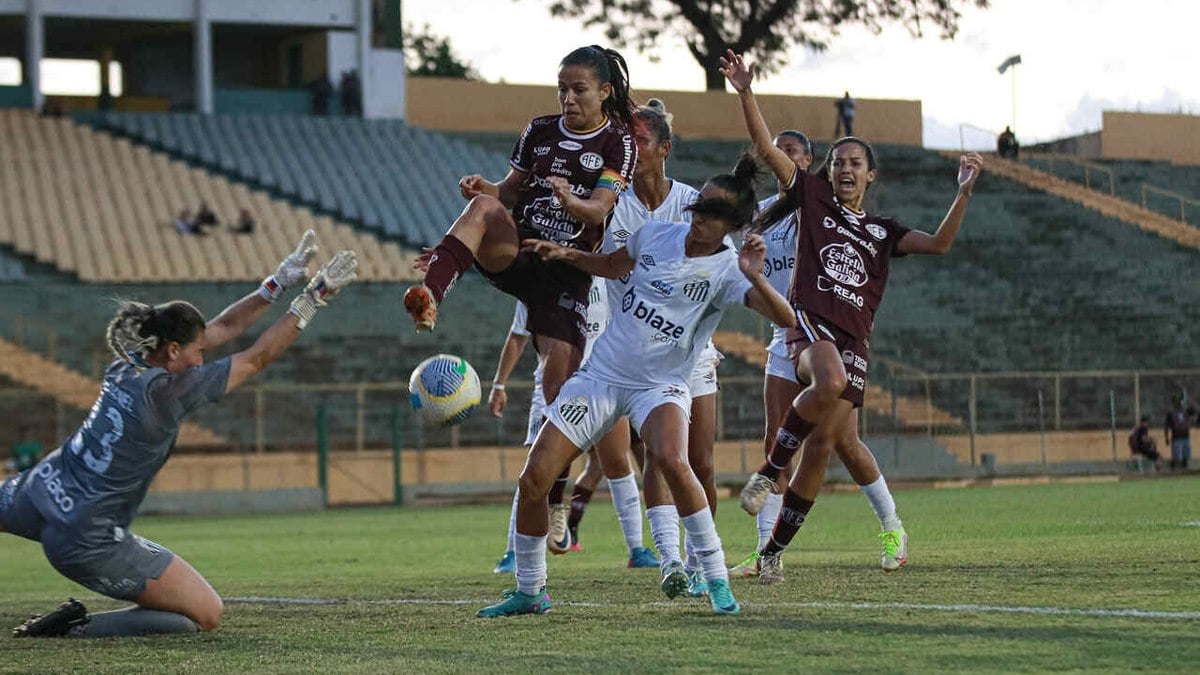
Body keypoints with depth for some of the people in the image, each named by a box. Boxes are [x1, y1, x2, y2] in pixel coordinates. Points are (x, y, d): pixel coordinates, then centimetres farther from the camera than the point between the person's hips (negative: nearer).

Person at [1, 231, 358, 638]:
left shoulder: (129, 363, 0)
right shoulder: (167, 391, -20)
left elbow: (223, 327, 9)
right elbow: (258, 358, -12)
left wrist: (278, 284, 11)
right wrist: (311, 300, -4)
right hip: (89, 543, -8)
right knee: (208, 615, -1)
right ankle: (77, 627, -8)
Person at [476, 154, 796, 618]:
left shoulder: (727, 270, -11)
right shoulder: (656, 234, 2)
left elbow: (785, 318, -25)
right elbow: (612, 266, 23)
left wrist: (756, 278, -41)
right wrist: (565, 254, 7)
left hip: (661, 386, -4)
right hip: (601, 374, 4)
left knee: (671, 461, -35)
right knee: (533, 479, -5)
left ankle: (717, 580, -22)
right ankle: (529, 592, 14)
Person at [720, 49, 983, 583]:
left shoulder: (882, 232, 20)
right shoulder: (814, 197, 12)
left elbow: (939, 243, 7)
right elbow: (765, 148, 4)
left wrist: (964, 193, -3)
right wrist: (745, 94, -8)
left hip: (853, 342, 4)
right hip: (809, 323, -4)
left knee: (822, 447, -2)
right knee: (830, 383, -38)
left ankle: (773, 551, 8)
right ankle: (770, 468, -20)